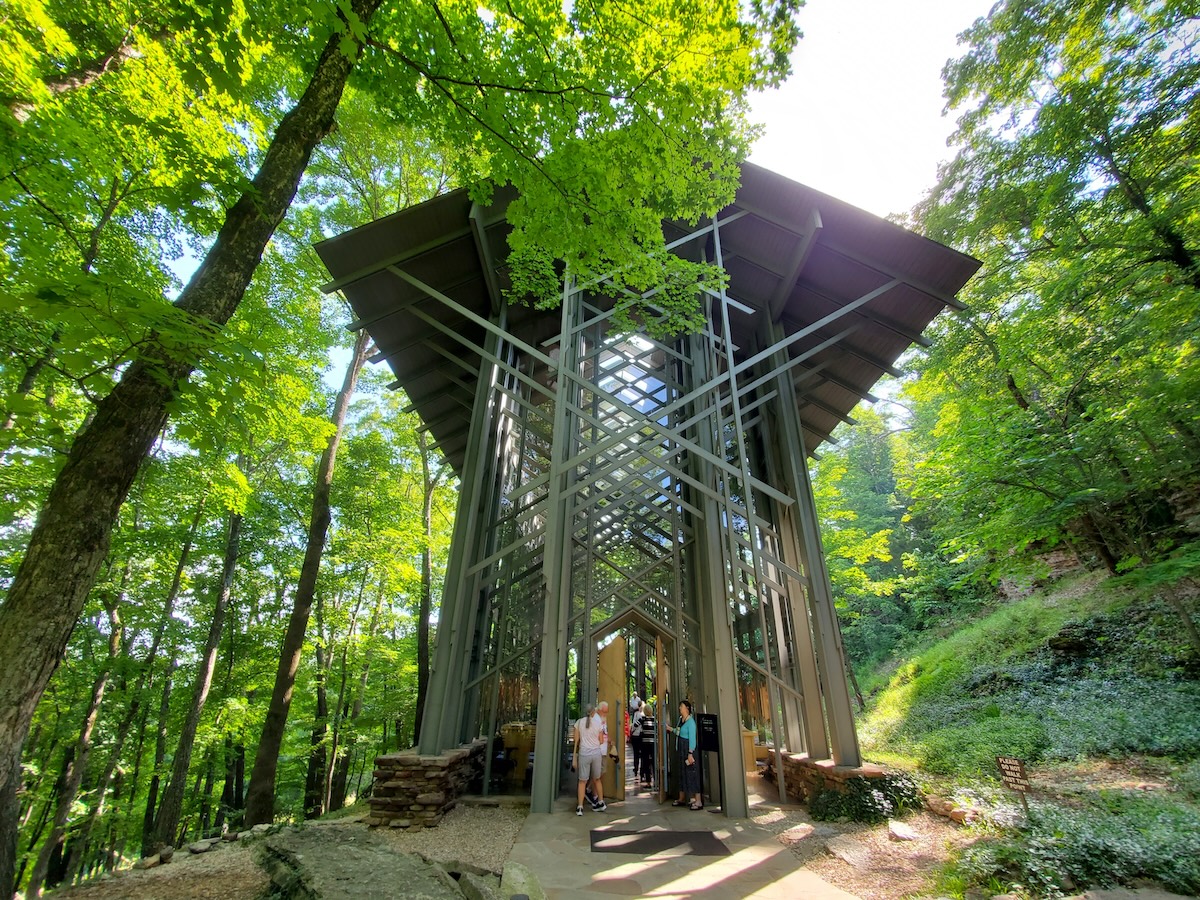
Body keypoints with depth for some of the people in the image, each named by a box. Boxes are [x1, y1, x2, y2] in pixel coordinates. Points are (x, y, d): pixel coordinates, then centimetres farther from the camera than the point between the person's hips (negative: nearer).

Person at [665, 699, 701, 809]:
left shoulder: (690, 721, -17)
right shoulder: (681, 719, 9)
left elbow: (692, 738, -21)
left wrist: (690, 754, -24)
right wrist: (671, 729, 19)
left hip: (689, 750, -9)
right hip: (682, 750, 9)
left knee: (692, 773, -6)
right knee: (682, 772, 16)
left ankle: (698, 801, -1)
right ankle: (682, 799, 27)